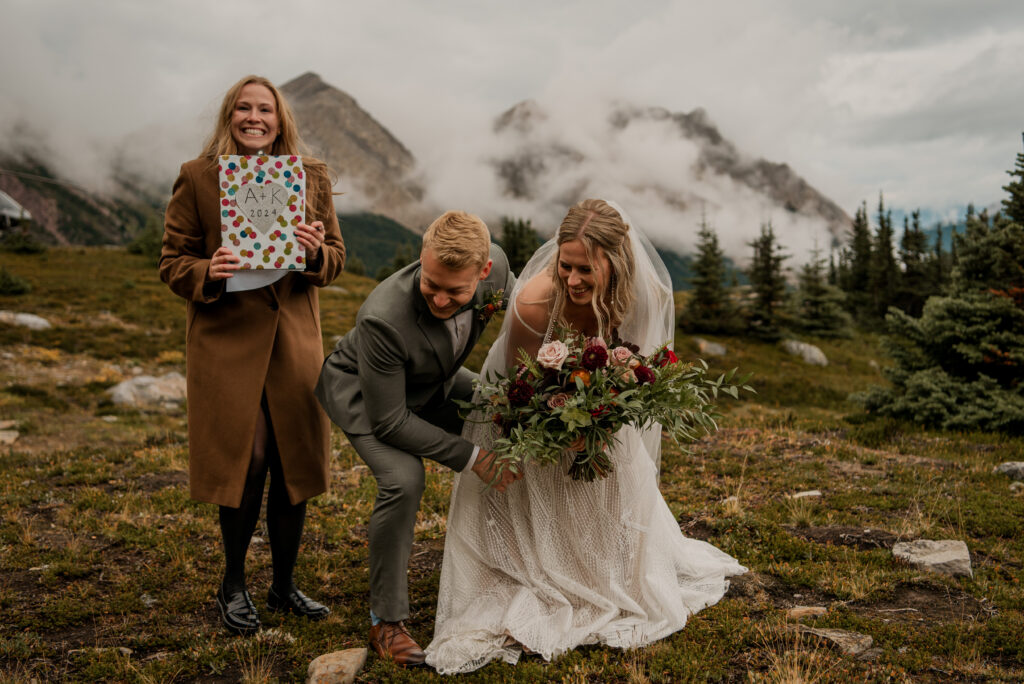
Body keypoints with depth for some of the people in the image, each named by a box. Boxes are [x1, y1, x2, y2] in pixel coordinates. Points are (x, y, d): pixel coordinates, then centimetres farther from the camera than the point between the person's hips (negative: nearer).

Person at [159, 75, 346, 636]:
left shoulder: (311, 176, 6)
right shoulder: (197, 177, -1)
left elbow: (336, 257, 10)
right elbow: (172, 261, 1)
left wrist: (315, 253, -13)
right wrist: (208, 273, -20)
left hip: (295, 336, 3)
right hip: (226, 337, -3)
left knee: (294, 462, 7)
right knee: (247, 458, -4)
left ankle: (284, 585, 26)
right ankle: (233, 585, 21)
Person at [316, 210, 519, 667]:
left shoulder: (496, 266, -28)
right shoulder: (383, 318, -42)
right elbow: (388, 420, -31)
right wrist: (469, 457, -30)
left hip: (434, 384, 6)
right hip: (364, 393, -6)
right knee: (403, 479, -29)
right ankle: (386, 621, -10)